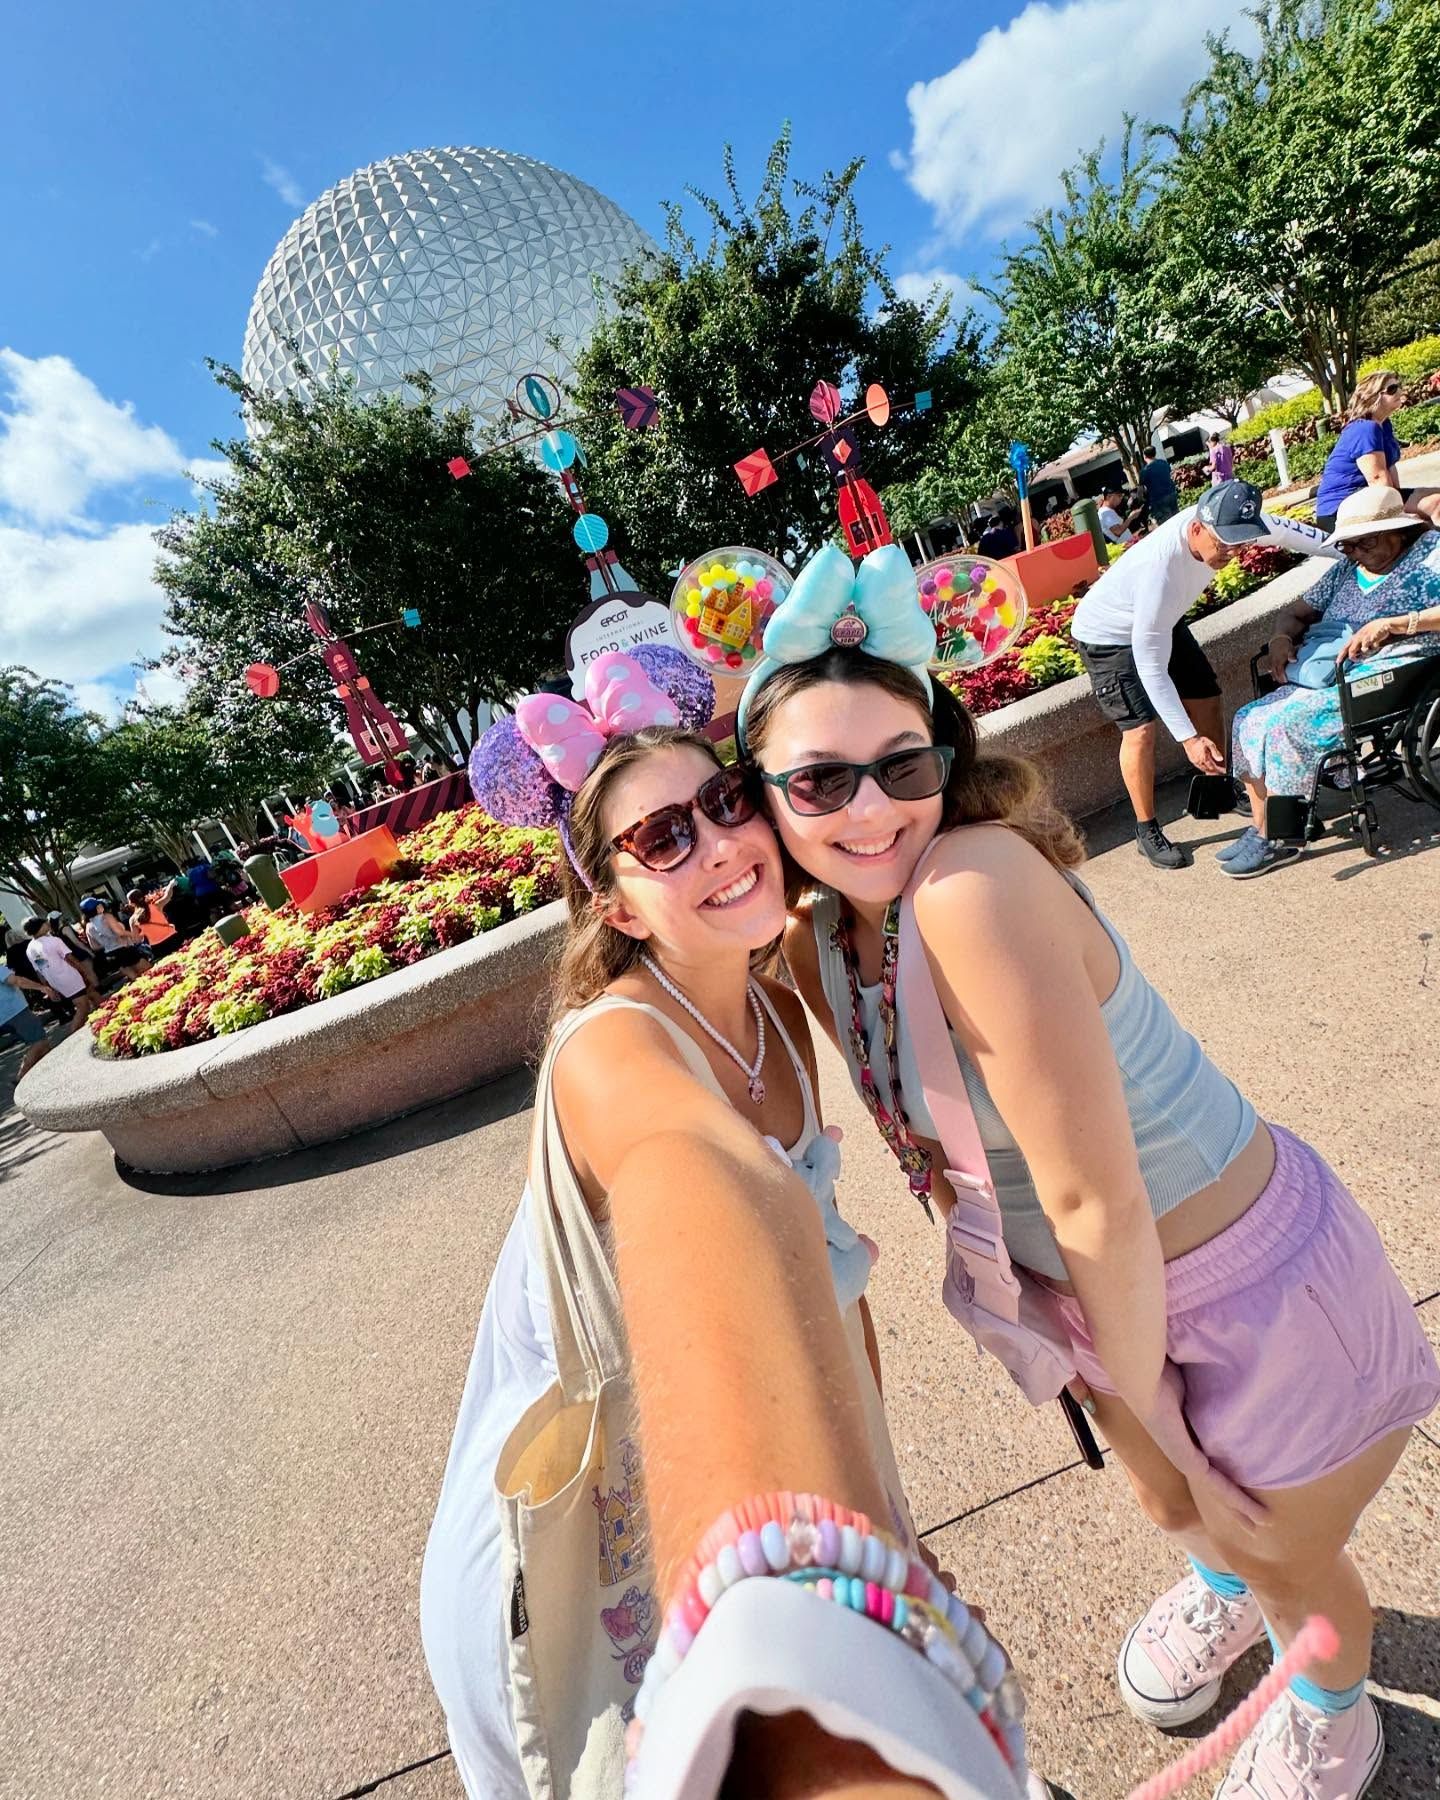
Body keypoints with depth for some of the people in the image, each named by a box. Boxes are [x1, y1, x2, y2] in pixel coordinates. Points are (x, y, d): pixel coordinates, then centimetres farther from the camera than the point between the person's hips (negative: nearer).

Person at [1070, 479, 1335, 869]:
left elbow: (1280, 529, 3)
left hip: (1163, 620, 8)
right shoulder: (1160, 573, -40)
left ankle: (1219, 790, 31)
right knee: (1141, 729, -14)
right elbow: (1151, 668, -36)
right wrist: (1188, 738, -38)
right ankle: (1147, 832, 0)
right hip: (1109, 635, -8)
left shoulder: (1216, 521, -21)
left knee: (1206, 700, 10)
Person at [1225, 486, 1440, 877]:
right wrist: (1281, 638, 0)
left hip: (1383, 675, -8)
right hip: (1325, 677, 8)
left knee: (1288, 725, -26)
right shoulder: (1347, 569, 20)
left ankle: (1277, 839, -14)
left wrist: (1391, 624, -25)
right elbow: (1296, 612, 22)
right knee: (1249, 720, -8)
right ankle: (1259, 828, -4)